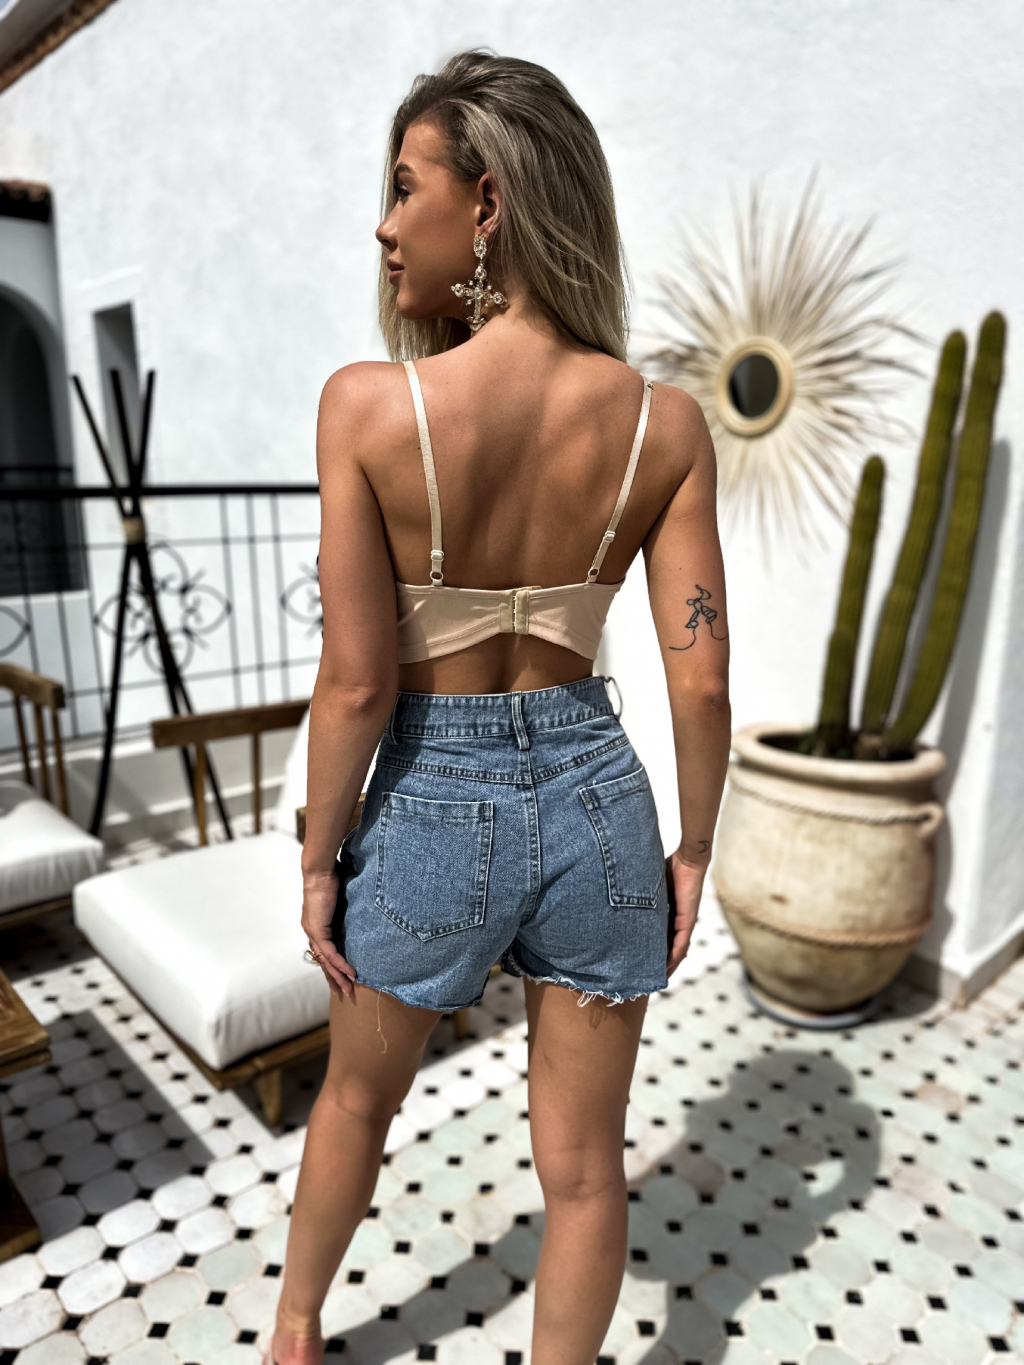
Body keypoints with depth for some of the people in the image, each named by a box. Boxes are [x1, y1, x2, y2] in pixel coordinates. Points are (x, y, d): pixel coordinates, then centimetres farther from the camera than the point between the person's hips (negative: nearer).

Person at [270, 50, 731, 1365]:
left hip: (433, 810, -1)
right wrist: (693, 849, 7)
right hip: (593, 799, 2)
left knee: (356, 1095, 29)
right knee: (582, 1161, 20)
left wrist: (318, 860, -1)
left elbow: (356, 682, -15)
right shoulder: (664, 422, -7)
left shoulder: (368, 403, -16)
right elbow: (701, 681, -7)